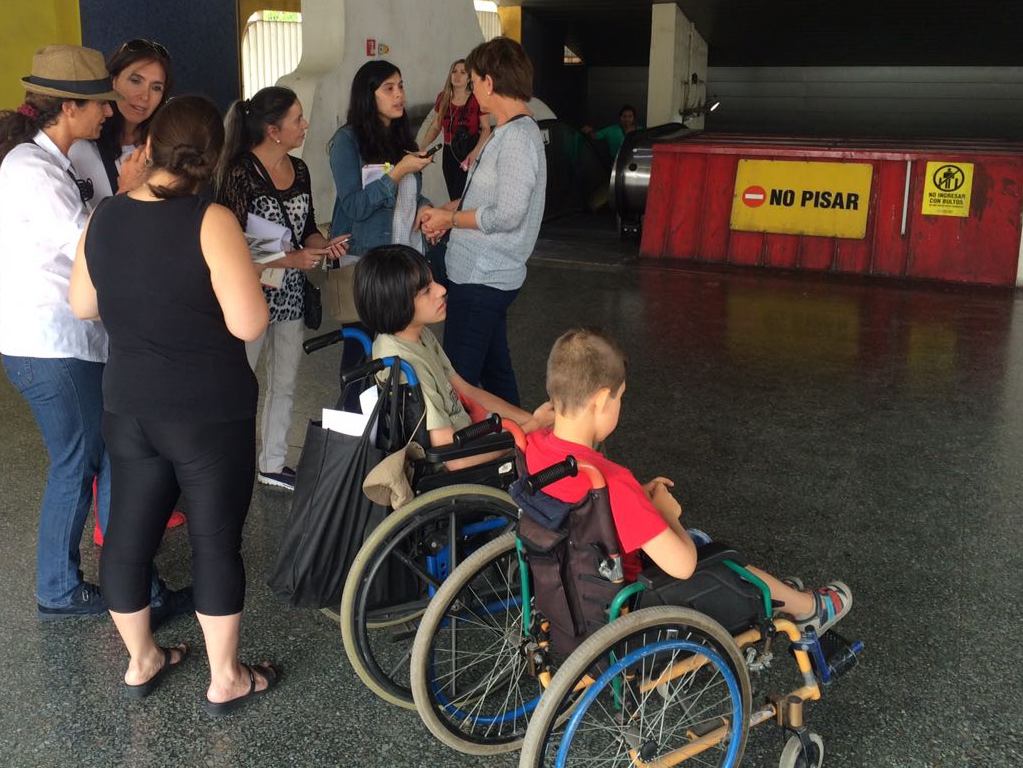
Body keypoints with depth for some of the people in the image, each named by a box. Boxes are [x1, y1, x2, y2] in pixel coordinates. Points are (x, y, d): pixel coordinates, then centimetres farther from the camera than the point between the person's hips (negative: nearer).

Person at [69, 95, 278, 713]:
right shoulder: (210, 221, -19)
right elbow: (249, 324, -22)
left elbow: (82, 306, 10)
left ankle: (141, 662, 36)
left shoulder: (104, 218, -1)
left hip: (128, 407, 6)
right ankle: (226, 680, 22)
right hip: (210, 413, -5)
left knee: (129, 531, 17)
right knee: (216, 538, 8)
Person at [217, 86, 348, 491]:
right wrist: (291, 259, -22)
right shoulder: (239, 173, -16)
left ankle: (273, 463, 32)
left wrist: (324, 244, -4)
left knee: (284, 383, 17)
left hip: (292, 295, 8)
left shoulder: (299, 169, 6)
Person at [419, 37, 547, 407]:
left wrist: (450, 219, -12)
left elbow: (507, 216, -25)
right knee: (495, 367, 20)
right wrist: (447, 209, 6)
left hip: (482, 279, -10)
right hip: (490, 275, 10)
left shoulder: (517, 138, -19)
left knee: (458, 379, -4)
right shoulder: (509, 131, 12)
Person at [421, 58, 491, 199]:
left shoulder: (476, 100, -8)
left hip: (469, 153, -5)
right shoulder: (442, 98, 6)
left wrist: (475, 152, -20)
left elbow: (486, 129, -7)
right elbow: (435, 126, 13)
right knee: (453, 197, 9)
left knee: (460, 197, -14)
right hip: (449, 153, 5)